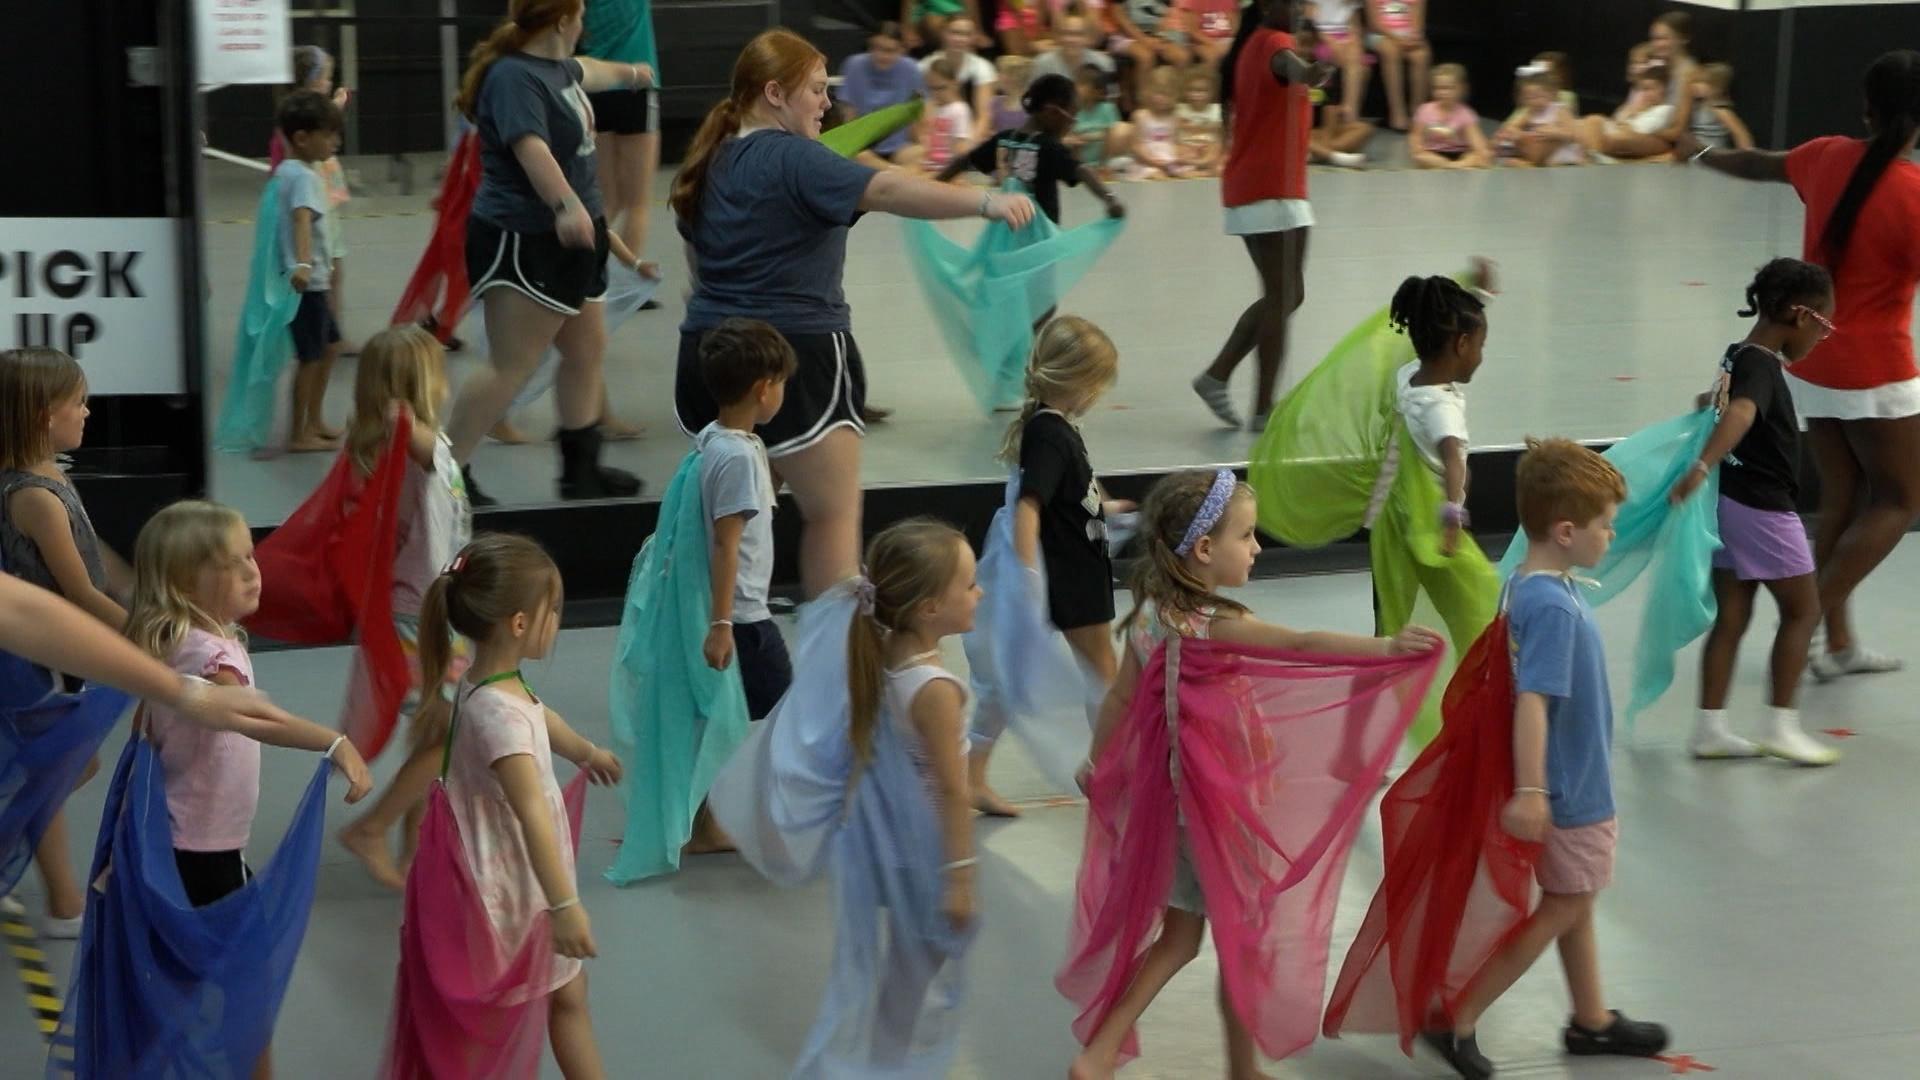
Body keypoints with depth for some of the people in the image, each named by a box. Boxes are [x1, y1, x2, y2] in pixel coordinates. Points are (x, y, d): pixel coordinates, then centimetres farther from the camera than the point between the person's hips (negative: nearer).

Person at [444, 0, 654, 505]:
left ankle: (581, 470, 26)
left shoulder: (555, 66, 11)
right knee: (511, 368, -12)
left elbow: (585, 70, 36)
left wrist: (629, 73, 57)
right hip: (522, 241, -11)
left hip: (565, 240, 11)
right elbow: (530, 146, -37)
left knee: (586, 350, 16)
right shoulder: (514, 76, -20)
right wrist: (566, 205, -51)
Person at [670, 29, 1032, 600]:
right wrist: (986, 203, -38)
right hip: (795, 355, -8)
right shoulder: (793, 159, -15)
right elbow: (885, 191, -29)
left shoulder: (713, 161, 12)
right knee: (834, 514, 1)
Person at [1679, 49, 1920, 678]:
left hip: (1810, 365, 7)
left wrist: (1701, 155, 37)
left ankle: (1840, 643, 17)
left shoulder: (1829, 157, -3)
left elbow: (1759, 165, 17)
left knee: (1841, 501, 15)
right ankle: (1813, 611, -9)